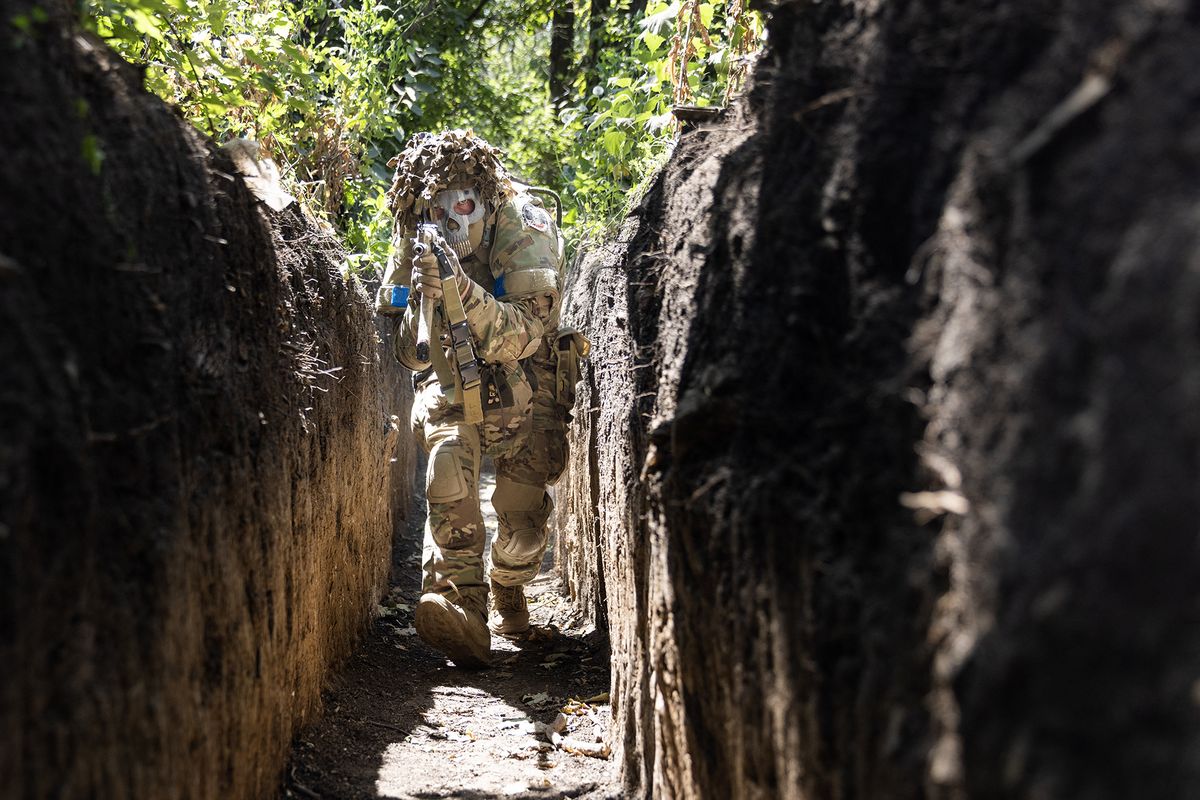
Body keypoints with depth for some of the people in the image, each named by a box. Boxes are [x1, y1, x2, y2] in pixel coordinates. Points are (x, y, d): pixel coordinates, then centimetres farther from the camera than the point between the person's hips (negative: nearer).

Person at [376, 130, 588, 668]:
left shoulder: (526, 229, -22)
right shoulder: (417, 241, -11)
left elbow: (522, 337, -33)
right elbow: (410, 355, -10)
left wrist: (459, 288, -47)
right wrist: (426, 296, -30)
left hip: (521, 390, -1)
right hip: (451, 386, 1)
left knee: (523, 512, 0)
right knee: (448, 479, -26)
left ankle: (506, 589, 31)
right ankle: (461, 606, -33)